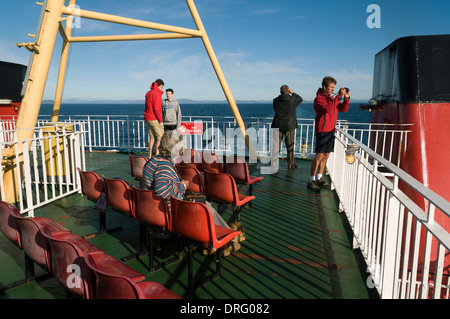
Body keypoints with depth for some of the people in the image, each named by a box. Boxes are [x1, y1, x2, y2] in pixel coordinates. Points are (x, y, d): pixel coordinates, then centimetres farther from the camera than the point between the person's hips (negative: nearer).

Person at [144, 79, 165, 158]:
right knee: (160, 137, -2)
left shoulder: (148, 93, 15)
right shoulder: (157, 93, -12)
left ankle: (150, 156, 15)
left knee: (152, 137, 13)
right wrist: (160, 119, -12)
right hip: (154, 119, -9)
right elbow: (157, 108, -20)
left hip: (147, 119, 9)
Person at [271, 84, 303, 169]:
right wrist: (292, 93, 20)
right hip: (289, 126, -1)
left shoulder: (275, 100, -3)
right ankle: (291, 164, 12)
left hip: (278, 125, 2)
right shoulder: (292, 100, -8)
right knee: (290, 146, 6)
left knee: (276, 145, 6)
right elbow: (300, 99, 14)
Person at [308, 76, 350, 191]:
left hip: (331, 131, 8)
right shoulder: (319, 98, -7)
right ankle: (311, 180, -3)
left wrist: (346, 98, 1)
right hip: (322, 131, -8)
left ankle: (319, 178, 19)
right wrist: (339, 96, -24)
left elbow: (343, 109, 15)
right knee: (319, 156, -9)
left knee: (326, 156, 10)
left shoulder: (332, 99, 18)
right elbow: (328, 108, -25)